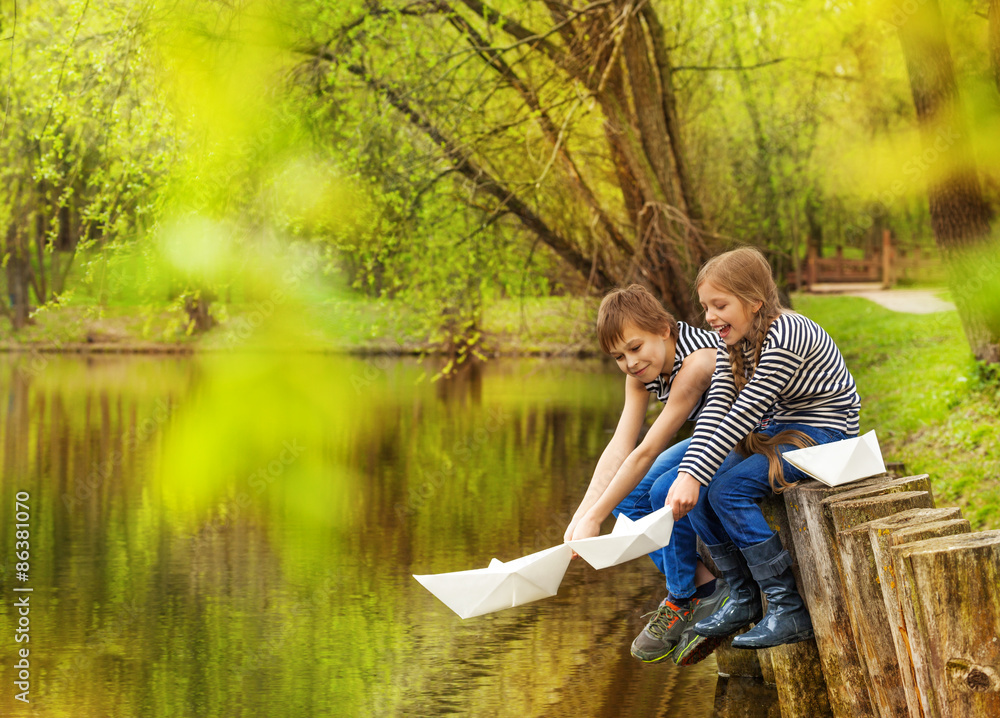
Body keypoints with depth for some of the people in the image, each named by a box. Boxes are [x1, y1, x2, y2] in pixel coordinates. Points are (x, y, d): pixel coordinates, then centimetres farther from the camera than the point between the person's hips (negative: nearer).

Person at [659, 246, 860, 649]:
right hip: (777, 431, 9)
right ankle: (743, 600, 4)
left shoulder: (786, 336, -25)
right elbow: (716, 410, -7)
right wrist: (687, 472, -22)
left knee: (728, 489, -26)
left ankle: (790, 613, -21)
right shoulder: (733, 343, 2)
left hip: (823, 433, -9)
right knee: (678, 491, -8)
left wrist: (697, 476, -32)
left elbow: (743, 415, -29)